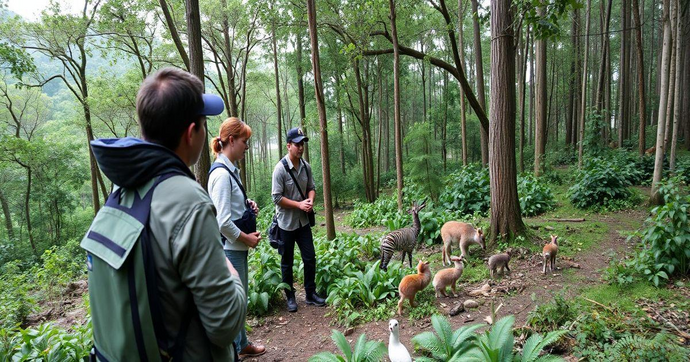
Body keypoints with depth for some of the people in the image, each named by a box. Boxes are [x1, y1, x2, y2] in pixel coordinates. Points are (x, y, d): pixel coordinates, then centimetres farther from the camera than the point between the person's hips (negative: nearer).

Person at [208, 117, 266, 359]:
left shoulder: (231, 170, 9)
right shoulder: (221, 174, -20)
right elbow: (222, 222, -25)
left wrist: (248, 204, 5)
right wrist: (246, 238, -13)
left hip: (238, 246, 10)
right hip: (230, 248, -10)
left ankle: (242, 344, 39)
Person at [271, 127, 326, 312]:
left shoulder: (306, 166, 0)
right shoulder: (280, 168, -18)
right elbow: (277, 197, -18)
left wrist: (310, 201, -11)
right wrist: (299, 204, -20)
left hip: (303, 221, 5)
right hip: (286, 223, -5)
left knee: (310, 258, 9)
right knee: (287, 263, 10)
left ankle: (311, 294, 24)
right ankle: (290, 297, 25)